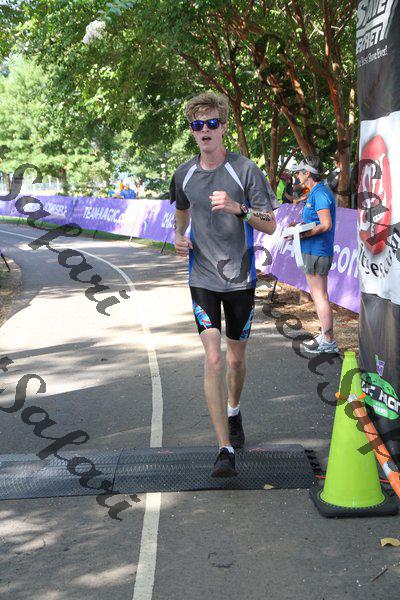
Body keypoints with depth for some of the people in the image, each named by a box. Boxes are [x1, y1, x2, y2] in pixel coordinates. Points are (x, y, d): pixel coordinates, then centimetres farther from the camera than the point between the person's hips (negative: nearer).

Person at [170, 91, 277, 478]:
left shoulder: (245, 170, -7)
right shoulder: (184, 174, 3)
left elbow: (270, 225, -7)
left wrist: (237, 208, -24)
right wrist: (179, 237, 3)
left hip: (240, 277, -1)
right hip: (202, 277, 1)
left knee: (236, 359, 12)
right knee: (213, 359, -12)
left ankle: (233, 411, 43)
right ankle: (225, 449, -10)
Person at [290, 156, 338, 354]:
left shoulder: (320, 194, -17)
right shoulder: (317, 192, 16)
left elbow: (326, 225, -24)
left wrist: (302, 235, -17)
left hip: (316, 252, -11)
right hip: (314, 251, 11)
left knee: (320, 297, -5)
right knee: (318, 296, 16)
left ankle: (328, 341, 1)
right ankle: (326, 336, 24)